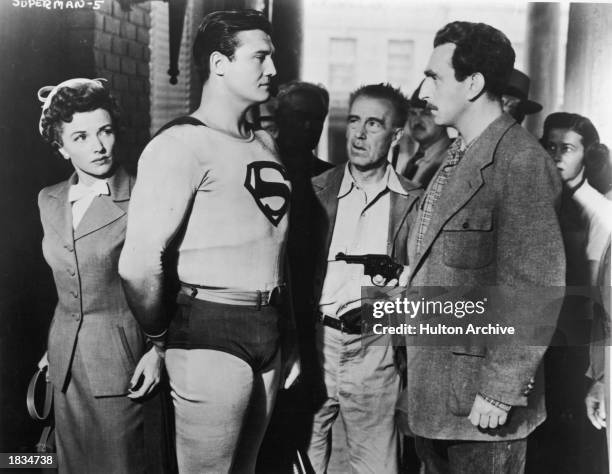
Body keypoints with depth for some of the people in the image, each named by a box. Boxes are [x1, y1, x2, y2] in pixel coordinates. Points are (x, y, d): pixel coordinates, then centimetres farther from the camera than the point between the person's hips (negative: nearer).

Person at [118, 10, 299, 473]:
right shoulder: (181, 144, -13)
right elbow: (140, 263, -19)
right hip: (210, 333, -7)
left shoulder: (265, 143, 13)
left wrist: (287, 338, 16)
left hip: (269, 332, 7)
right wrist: (160, 338, -5)